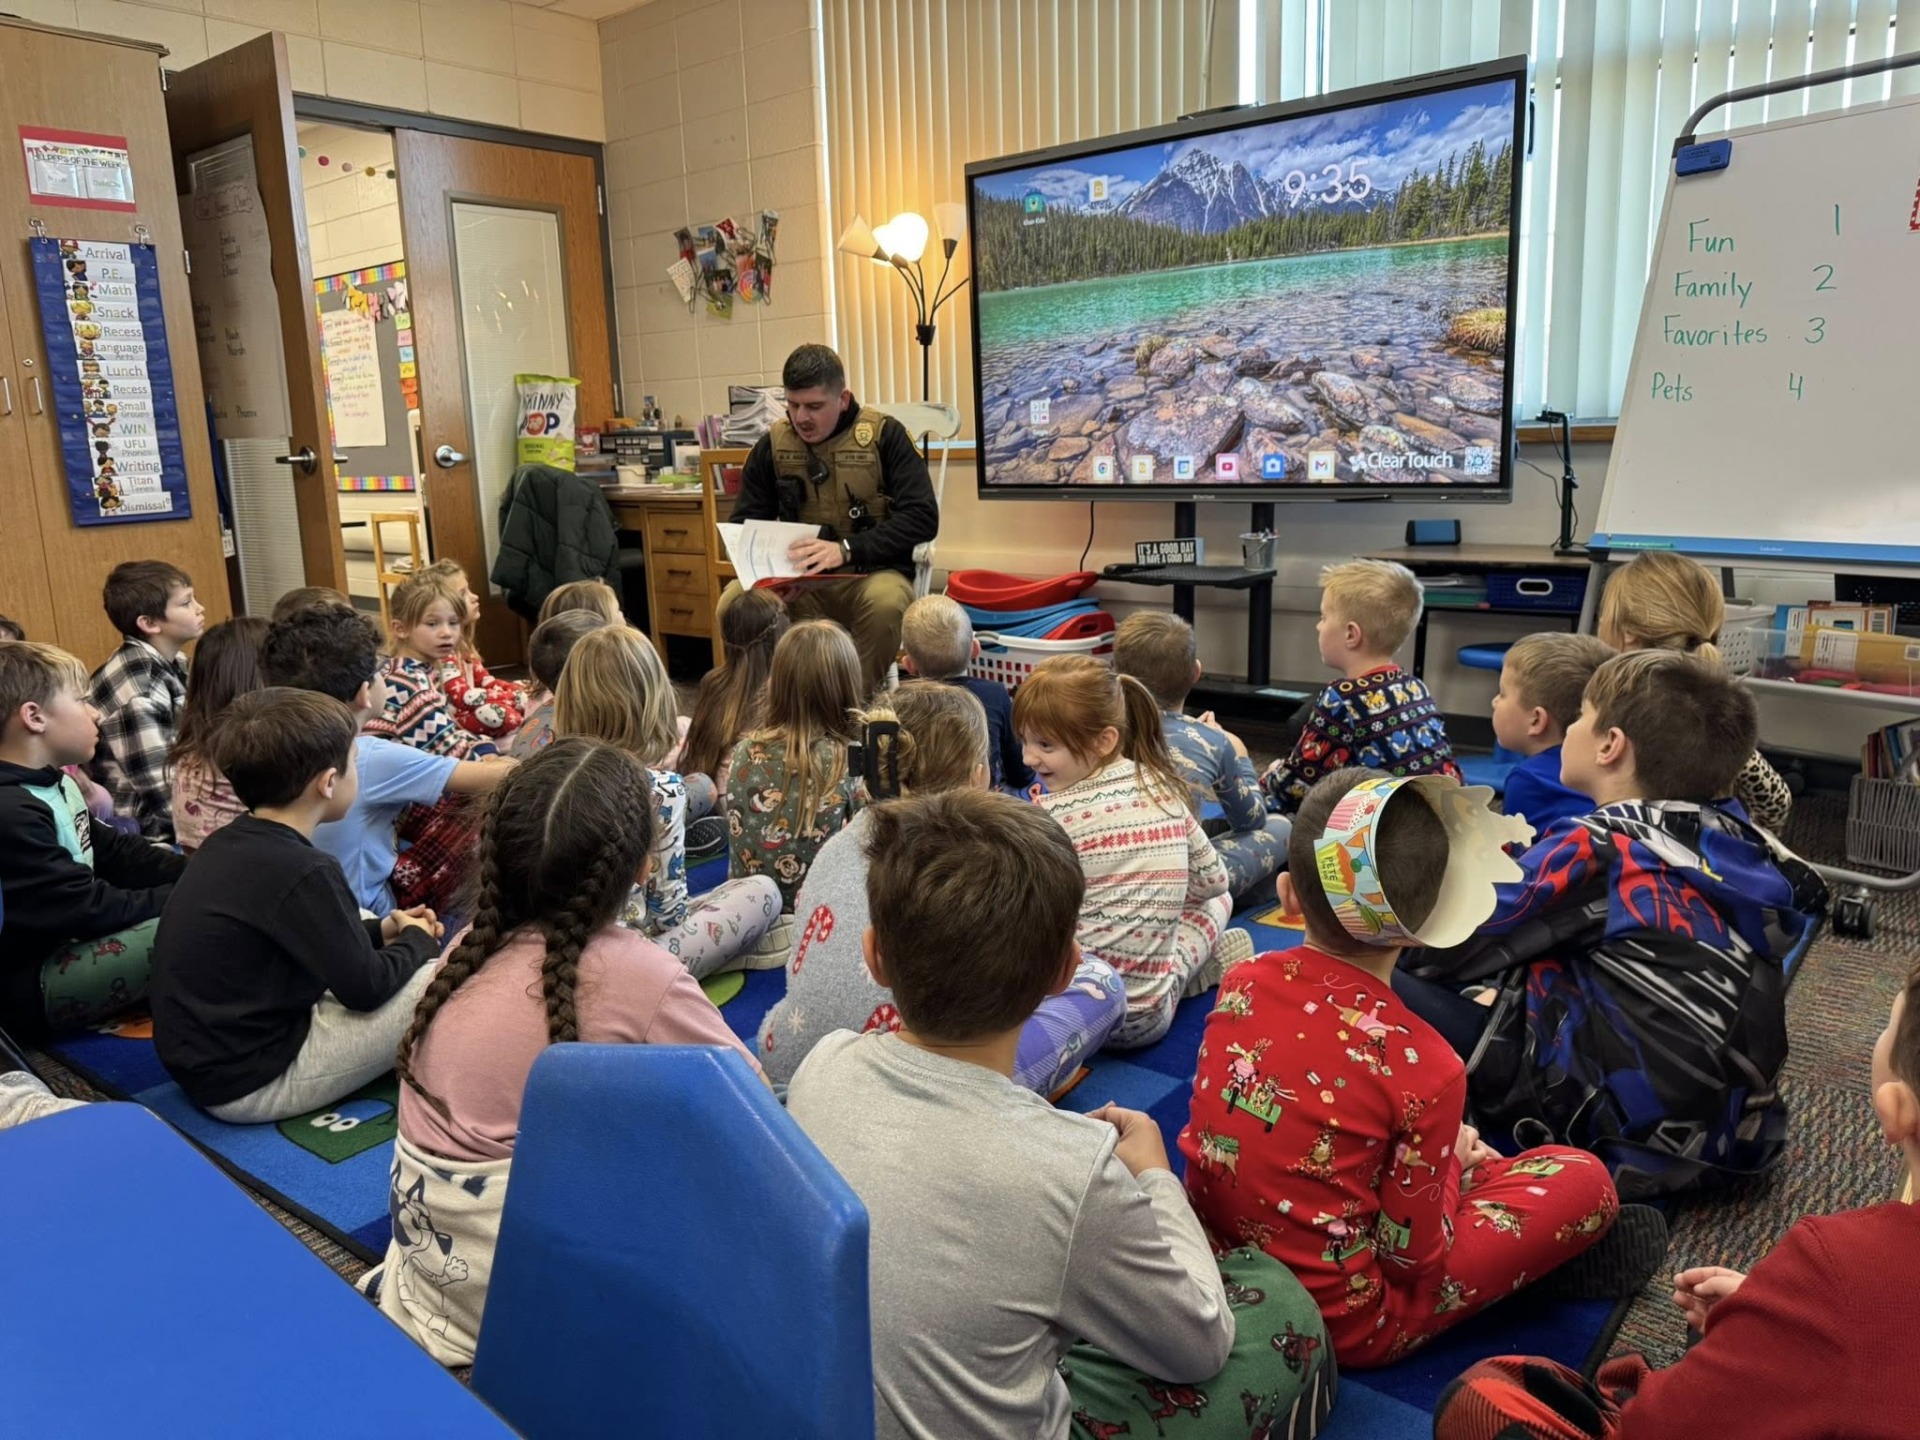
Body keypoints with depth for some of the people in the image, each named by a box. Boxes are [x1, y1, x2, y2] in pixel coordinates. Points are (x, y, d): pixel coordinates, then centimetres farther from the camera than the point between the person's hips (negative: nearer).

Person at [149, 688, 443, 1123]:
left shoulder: (229, 843, 3)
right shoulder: (301, 871, -24)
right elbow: (365, 988, -16)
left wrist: (383, 931, 13)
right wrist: (418, 939, 2)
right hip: (251, 1083, -9)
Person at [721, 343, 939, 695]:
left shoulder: (884, 435, -4)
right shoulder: (772, 444, 6)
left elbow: (922, 517, -11)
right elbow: (745, 524, 11)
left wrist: (846, 550, -24)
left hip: (869, 574, -2)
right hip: (796, 582, 3)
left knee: (886, 601, -37)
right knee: (733, 603, -26)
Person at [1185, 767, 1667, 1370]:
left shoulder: (1243, 983, -10)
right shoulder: (1421, 1065, -24)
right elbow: (1413, 1256, -15)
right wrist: (1449, 1159, 5)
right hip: (1341, 1325, -5)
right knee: (1583, 1177, 4)